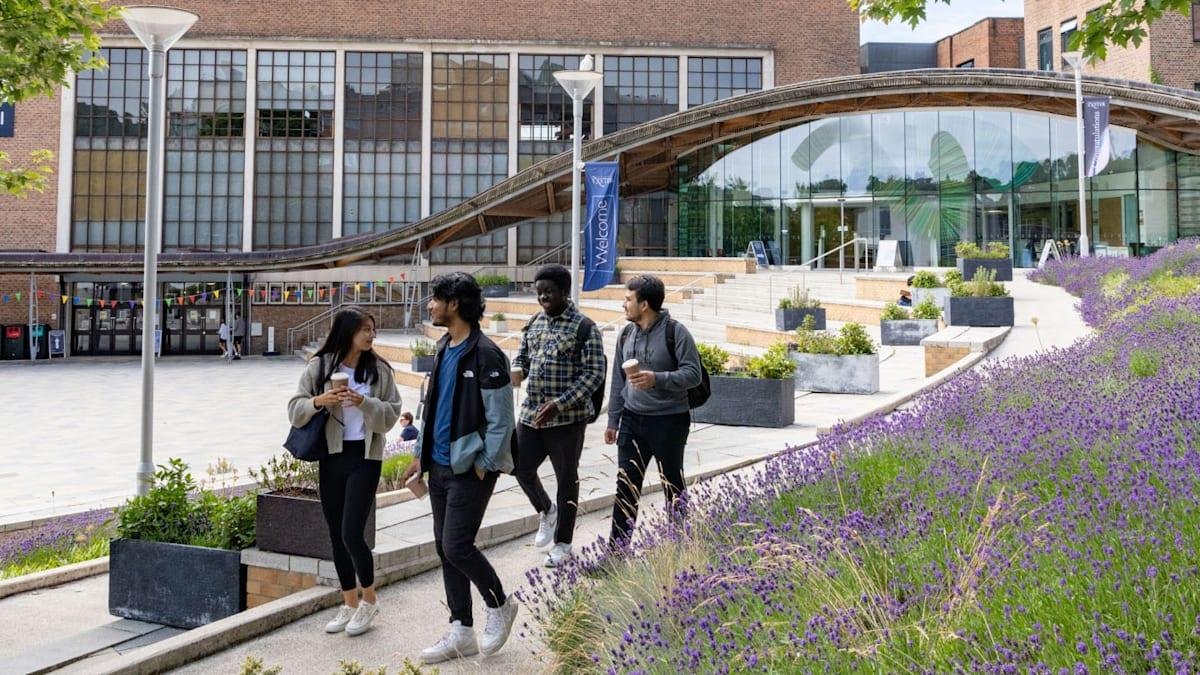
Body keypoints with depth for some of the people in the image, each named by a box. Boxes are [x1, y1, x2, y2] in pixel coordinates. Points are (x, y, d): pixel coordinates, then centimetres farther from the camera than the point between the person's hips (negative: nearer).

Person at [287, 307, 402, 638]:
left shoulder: (379, 370, -1)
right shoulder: (319, 367, 0)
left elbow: (391, 415, -3)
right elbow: (294, 409, 0)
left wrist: (365, 403, -20)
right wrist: (318, 401, -19)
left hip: (365, 458, -3)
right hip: (330, 458, 3)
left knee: (351, 533, -10)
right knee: (336, 535, 9)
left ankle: (369, 600, 12)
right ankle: (349, 605, 24)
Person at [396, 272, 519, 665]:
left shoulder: (485, 355, -16)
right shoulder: (443, 348, 11)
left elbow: (500, 420, -16)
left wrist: (483, 466, -15)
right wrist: (422, 455, 15)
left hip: (469, 469, -8)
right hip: (440, 466, 9)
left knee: (456, 547, -9)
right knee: (444, 548, 10)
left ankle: (499, 605, 18)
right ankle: (461, 633, 21)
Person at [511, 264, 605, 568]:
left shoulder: (583, 327, -10)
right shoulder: (534, 323, 10)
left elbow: (594, 373, -14)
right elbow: (522, 355, 19)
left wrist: (560, 403, -22)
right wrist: (517, 371, -6)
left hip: (567, 417, -6)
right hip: (531, 414, 6)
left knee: (566, 479, 7)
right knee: (521, 468, 8)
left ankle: (562, 543, 21)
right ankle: (547, 511, 36)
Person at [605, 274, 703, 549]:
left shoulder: (675, 332, -11)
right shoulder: (626, 333, 8)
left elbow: (693, 374, -13)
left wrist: (658, 379, -27)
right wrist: (613, 421, 13)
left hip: (668, 422, -5)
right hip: (632, 420, 5)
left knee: (673, 487, 8)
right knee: (626, 487, 5)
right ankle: (617, 548, 10)